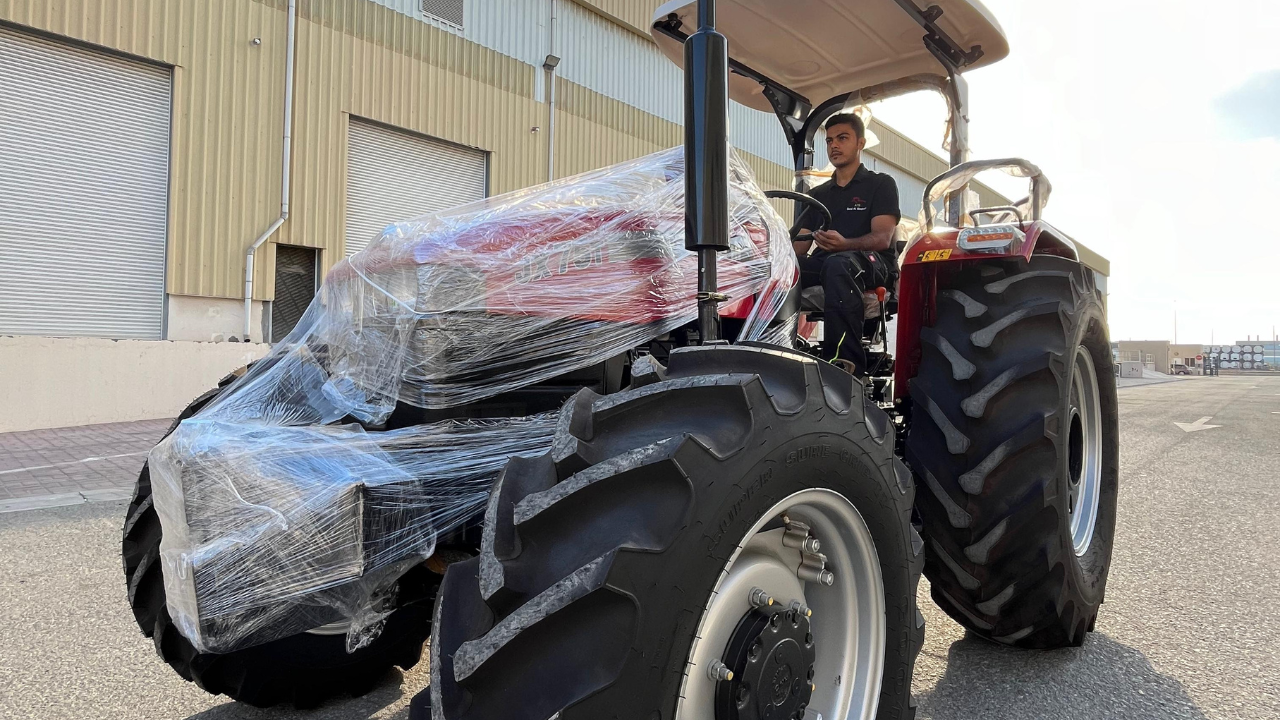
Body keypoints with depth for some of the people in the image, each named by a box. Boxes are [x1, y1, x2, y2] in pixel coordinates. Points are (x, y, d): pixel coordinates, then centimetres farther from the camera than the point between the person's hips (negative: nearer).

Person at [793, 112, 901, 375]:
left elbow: (882, 238, -5)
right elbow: (799, 245, 14)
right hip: (823, 263, 4)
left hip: (873, 263, -4)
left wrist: (844, 244, -27)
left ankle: (847, 364, -47)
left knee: (837, 264, -41)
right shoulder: (817, 194, 26)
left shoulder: (881, 184, 12)